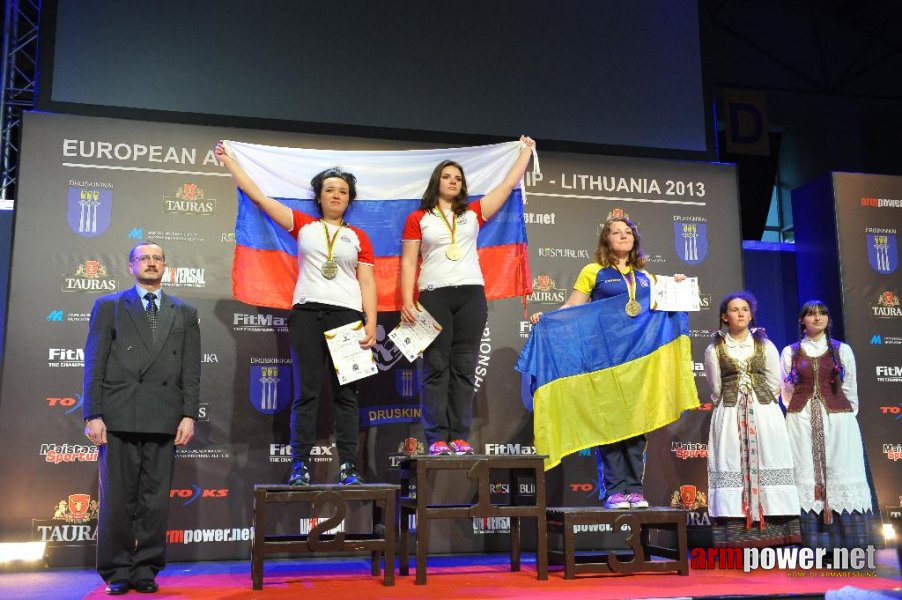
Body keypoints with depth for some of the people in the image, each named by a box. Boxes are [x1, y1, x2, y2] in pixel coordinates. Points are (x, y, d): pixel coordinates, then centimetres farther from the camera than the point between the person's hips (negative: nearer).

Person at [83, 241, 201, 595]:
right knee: (117, 498, 3)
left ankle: (146, 569, 13)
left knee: (156, 500, 3)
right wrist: (93, 415, -5)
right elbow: (94, 364, 4)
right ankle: (117, 572, 14)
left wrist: (189, 415, -2)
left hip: (164, 419, 1)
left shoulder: (184, 313, 15)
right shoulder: (108, 306, 11)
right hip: (119, 417, -1)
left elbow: (191, 370, 9)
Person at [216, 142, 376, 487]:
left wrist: (371, 322, -6)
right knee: (307, 391, -1)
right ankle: (300, 465, 1)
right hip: (307, 313, 0)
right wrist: (227, 159, 13)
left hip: (347, 316, 0)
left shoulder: (358, 237, 13)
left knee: (346, 393, 0)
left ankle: (349, 467, 1)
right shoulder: (303, 225, 12)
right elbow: (257, 196, 12)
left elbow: (366, 281, 6)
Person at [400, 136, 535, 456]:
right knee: (436, 369, -4)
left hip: (471, 295, 2)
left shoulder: (473, 213, 15)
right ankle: (437, 438, -4)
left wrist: (527, 149, 26)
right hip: (434, 296, -2)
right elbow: (408, 262, 4)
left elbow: (510, 183, 20)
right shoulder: (418, 218, 9)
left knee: (463, 369, 1)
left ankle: (459, 437, 3)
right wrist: (407, 301, -7)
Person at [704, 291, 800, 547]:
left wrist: (760, 405, 8)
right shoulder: (714, 349, 4)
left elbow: (774, 383, 10)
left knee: (766, 466, -3)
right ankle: (737, 538, -5)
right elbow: (716, 388, 10)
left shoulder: (765, 346, 9)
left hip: (765, 413, 1)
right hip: (729, 417, -1)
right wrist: (732, 406, 11)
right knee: (732, 468, -6)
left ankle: (770, 533, 0)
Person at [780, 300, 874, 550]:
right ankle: (813, 538, 1)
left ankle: (846, 538, 2)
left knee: (840, 476, -3)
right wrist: (797, 411, 9)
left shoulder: (842, 351, 8)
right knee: (807, 476, -2)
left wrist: (848, 417, 8)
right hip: (802, 422, 0)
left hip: (837, 420, 0)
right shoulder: (790, 352, 8)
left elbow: (850, 390, 10)